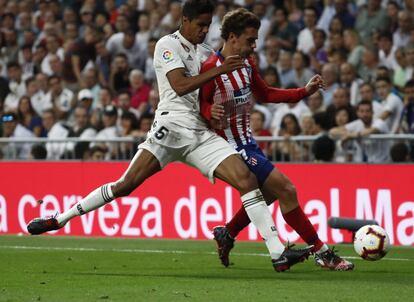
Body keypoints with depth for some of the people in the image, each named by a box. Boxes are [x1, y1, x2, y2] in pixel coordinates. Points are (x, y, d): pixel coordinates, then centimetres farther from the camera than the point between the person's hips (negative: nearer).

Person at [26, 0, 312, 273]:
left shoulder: (206, 53, 19)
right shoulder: (167, 45, -1)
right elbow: (180, 86, -15)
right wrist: (219, 69, -17)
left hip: (202, 134, 6)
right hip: (171, 126, -6)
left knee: (247, 179, -10)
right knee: (127, 184, -15)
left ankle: (278, 253, -13)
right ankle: (59, 219, -4)